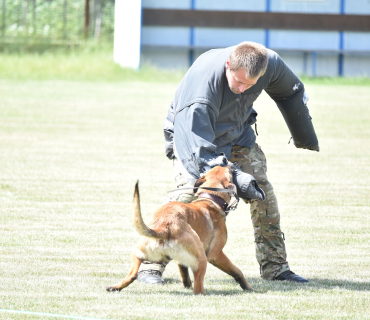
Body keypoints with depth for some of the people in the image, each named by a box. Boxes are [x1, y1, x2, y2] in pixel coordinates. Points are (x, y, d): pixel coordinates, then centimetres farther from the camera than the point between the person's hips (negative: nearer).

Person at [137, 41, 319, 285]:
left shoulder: (271, 64, -25)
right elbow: (196, 139, -42)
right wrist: (231, 176, -50)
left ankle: (275, 266, 12)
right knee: (190, 189, -24)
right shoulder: (204, 76, -41)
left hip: (237, 133, 5)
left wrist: (306, 137, 14)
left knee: (263, 191, -2)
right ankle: (151, 266, -19)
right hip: (192, 132, -5)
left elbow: (290, 93, 1)